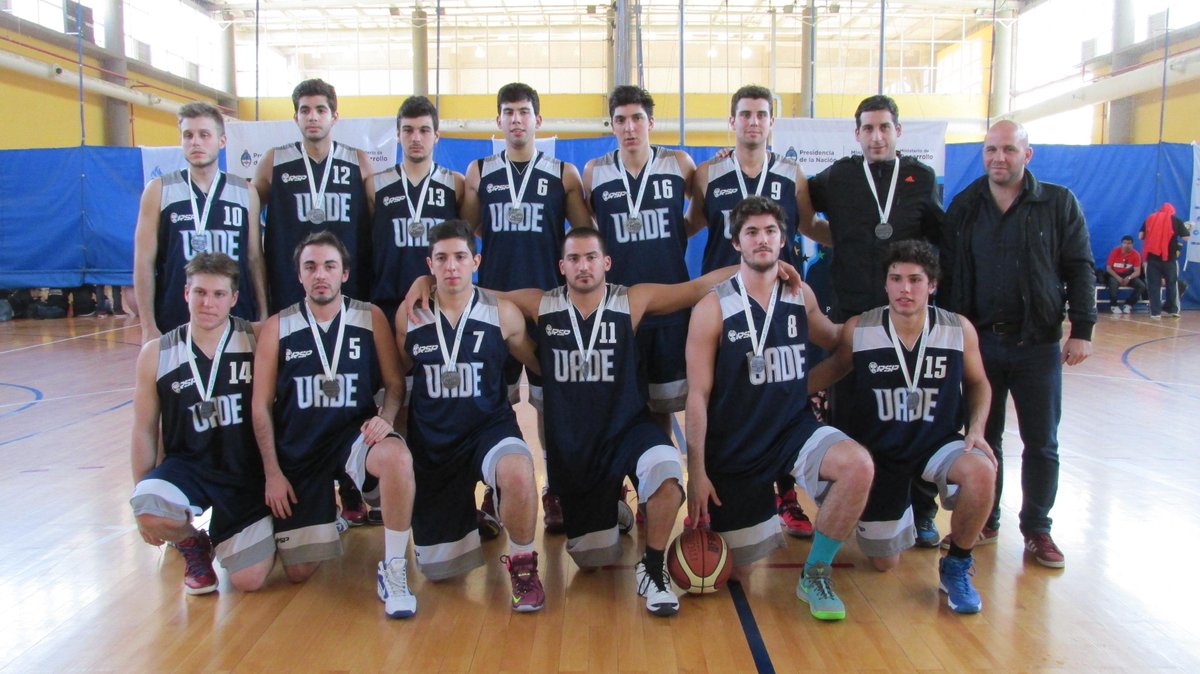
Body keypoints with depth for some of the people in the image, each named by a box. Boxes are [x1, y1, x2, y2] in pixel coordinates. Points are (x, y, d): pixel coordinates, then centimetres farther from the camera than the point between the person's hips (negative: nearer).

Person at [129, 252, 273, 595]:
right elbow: (144, 431, 6)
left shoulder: (256, 341, -6)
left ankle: (221, 538, 27)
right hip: (187, 465, 1)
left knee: (250, 580, -9)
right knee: (149, 510, -33)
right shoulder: (156, 354, -1)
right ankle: (192, 542, 4)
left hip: (248, 473, -1)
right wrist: (142, 500, 5)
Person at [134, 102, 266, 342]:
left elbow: (255, 259, 10)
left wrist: (263, 317, 6)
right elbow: (144, 262, 1)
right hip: (174, 324, -1)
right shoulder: (159, 190, 2)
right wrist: (148, 326, -4)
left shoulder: (245, 192, 6)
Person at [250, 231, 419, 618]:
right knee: (298, 571, 1)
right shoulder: (277, 328, 0)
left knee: (397, 456, -39)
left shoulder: (371, 319, 0)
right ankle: (328, 518, 36)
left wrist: (386, 417, -17)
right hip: (298, 449, 1)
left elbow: (394, 383, 5)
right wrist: (272, 472, -3)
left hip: (354, 434, -1)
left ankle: (393, 569, -20)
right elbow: (261, 405, 2)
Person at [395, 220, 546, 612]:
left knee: (518, 474, -40)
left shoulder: (502, 313, -6)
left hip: (489, 426, -2)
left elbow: (540, 366, 6)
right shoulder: (409, 317, -1)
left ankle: (522, 563, -11)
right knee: (437, 569, 9)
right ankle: (468, 511, 43)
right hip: (430, 437, 3)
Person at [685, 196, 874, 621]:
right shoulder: (713, 309, -10)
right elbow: (698, 395, -10)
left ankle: (815, 574, -8)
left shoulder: (801, 297, 2)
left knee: (858, 465, -29)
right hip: (734, 446, -3)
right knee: (734, 570, 3)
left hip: (794, 427, 3)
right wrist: (697, 472, -13)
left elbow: (834, 340, 25)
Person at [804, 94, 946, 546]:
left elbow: (938, 241, 16)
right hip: (850, 313, 0)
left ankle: (921, 513, 16)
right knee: (845, 414, 5)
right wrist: (834, 239, 4)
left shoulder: (923, 178, 9)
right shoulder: (837, 177, 6)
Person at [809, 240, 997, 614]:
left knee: (982, 471, -35)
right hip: (879, 450, 0)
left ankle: (956, 567, -7)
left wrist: (976, 429, -12)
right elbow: (832, 368, 2)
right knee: (884, 562, 7)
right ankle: (901, 507, 45)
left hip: (938, 441, 0)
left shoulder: (959, 330, -12)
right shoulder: (858, 330, -14)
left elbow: (977, 383, 4)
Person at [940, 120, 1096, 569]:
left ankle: (1037, 529, 19)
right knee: (983, 438, 9)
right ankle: (984, 522, 24)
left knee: (1041, 444, 5)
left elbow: (1080, 269, 0)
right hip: (981, 342, 2)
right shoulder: (965, 207, 6)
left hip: (1039, 343, -1)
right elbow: (949, 274, 7)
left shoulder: (1059, 203, 0)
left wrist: (1081, 330, -7)